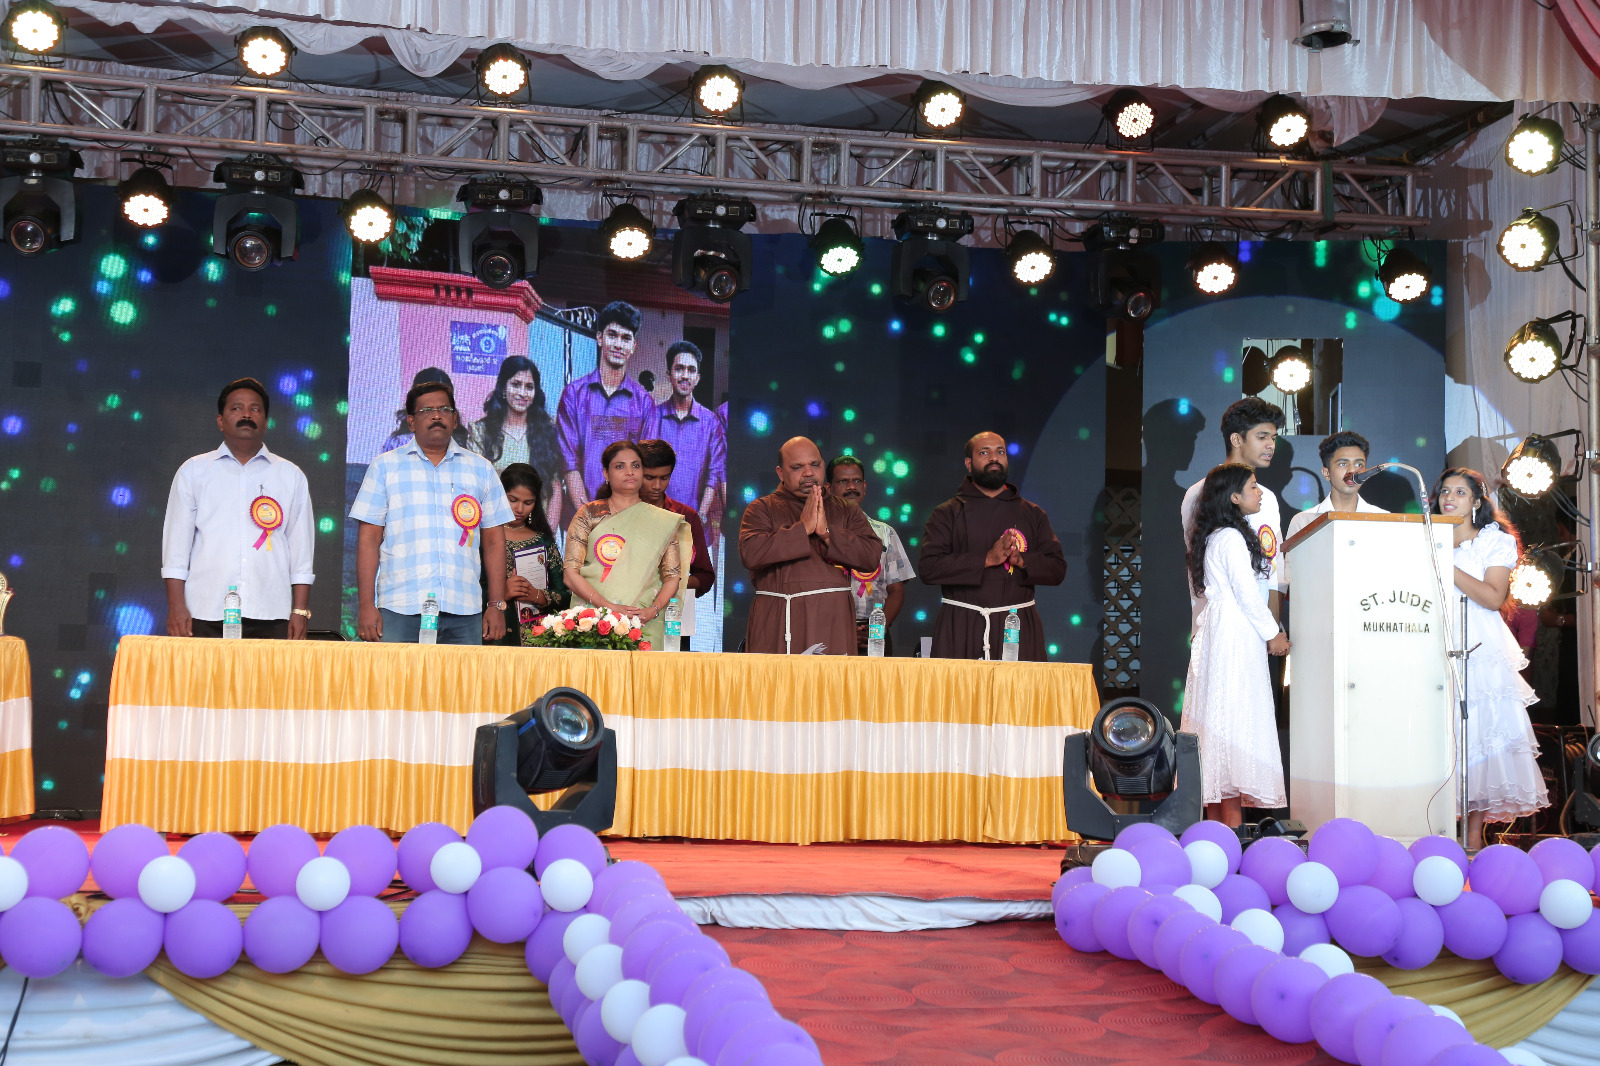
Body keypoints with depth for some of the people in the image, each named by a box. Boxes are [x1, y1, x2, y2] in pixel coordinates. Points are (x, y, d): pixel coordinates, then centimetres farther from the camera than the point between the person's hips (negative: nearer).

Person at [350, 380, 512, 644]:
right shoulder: (385, 467, 10)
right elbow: (368, 539, 5)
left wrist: (497, 605, 4)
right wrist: (366, 605, -4)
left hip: (464, 612, 1)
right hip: (400, 611, -1)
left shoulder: (480, 469, 15)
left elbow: (493, 542, 13)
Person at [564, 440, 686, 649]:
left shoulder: (662, 521, 12)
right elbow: (571, 574, 0)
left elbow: (673, 576, 8)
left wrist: (652, 610, -11)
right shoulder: (589, 514, 7)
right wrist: (609, 607, -13)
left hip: (644, 624, 1)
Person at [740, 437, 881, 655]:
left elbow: (872, 555, 2)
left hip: (831, 621, 1)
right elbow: (750, 553, -9)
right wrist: (803, 528, -7)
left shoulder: (847, 512, 17)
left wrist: (826, 531, -7)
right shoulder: (762, 509, 10)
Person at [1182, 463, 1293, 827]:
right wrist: (1273, 634, -5)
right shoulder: (1232, 538, -13)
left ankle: (1214, 818, 10)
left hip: (1215, 630, 10)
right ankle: (1233, 820, -12)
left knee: (1217, 720, 8)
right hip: (1236, 636, -10)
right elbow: (1246, 593, -14)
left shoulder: (1211, 537, 16)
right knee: (1236, 718, -10)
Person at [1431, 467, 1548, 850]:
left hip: (1478, 647, -3)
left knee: (1479, 731, -7)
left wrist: (1448, 568, -13)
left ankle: (1474, 832, -3)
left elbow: (1494, 597, -7)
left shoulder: (1496, 541, 7)